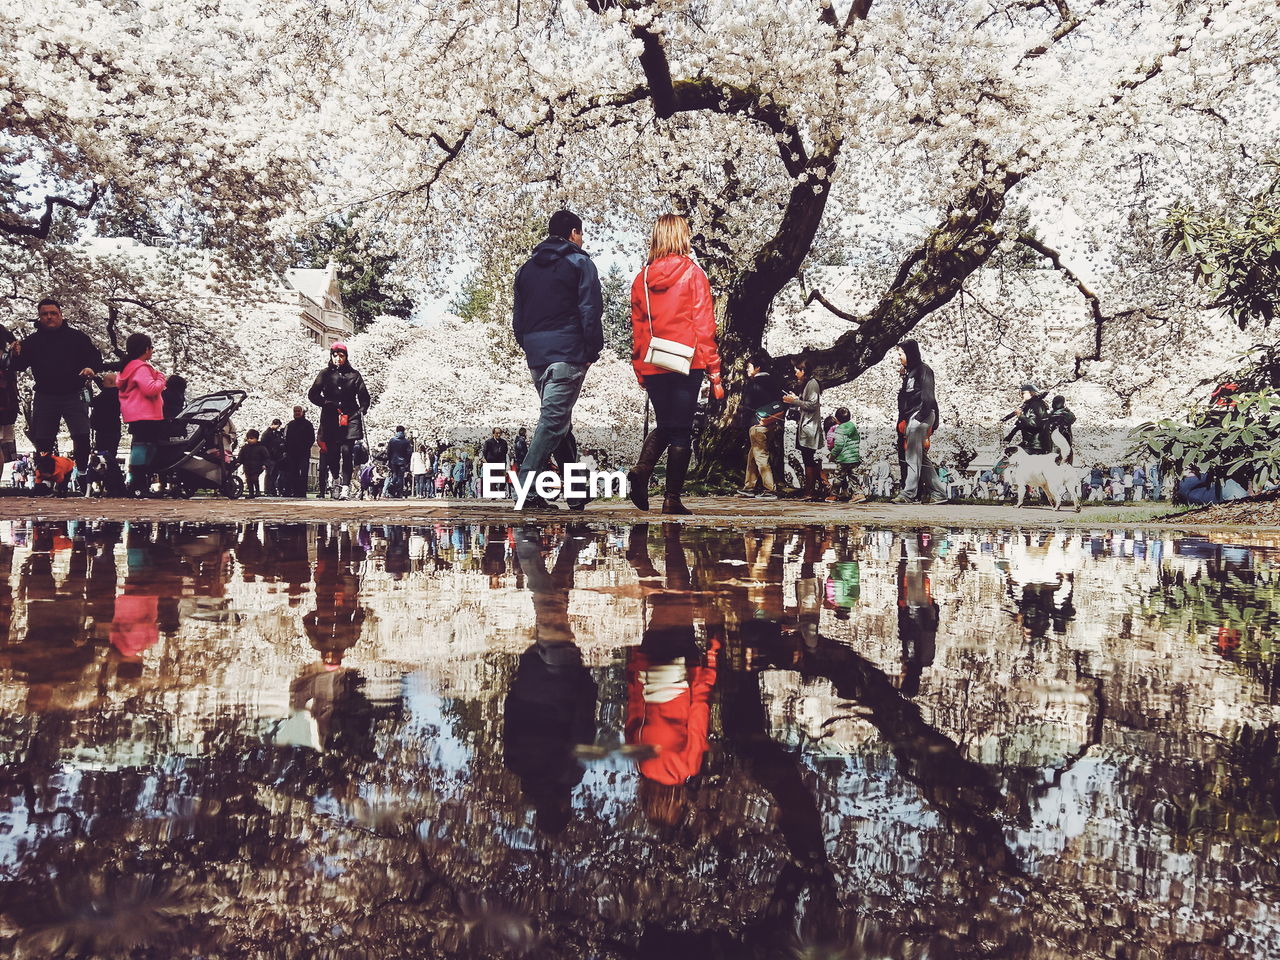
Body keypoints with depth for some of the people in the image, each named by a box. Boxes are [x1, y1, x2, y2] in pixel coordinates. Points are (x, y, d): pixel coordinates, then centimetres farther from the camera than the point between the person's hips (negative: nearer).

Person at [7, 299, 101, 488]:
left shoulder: (77, 337, 4)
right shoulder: (31, 341, 8)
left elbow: (95, 356, 5)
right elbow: (17, 367, 3)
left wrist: (91, 368, -17)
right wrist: (15, 355, -19)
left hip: (73, 396, -2)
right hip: (45, 398, 2)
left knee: (82, 436, -13)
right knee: (42, 441, 5)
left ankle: (82, 473, -2)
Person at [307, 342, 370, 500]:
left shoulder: (354, 374, 11)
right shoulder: (325, 374, 11)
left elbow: (364, 396, 15)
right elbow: (312, 394, 10)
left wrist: (362, 409, -1)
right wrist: (326, 403, -5)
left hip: (350, 418, -1)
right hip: (330, 419, 1)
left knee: (346, 451, -12)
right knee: (332, 452, 1)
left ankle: (345, 486, -12)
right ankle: (336, 479, 28)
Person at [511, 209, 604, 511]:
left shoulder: (527, 268, 20)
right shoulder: (579, 263, 1)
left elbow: (517, 318, 19)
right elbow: (590, 312, -8)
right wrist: (592, 353, -3)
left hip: (536, 358, 7)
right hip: (568, 355, -6)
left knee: (559, 421, 12)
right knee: (554, 421, -10)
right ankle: (527, 486, -21)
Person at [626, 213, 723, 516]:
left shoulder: (642, 278, 7)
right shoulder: (693, 273, -3)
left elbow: (636, 329, 9)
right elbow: (704, 325, -6)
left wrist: (640, 372, 16)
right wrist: (714, 373, -4)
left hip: (651, 366, 4)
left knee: (664, 425, 19)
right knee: (681, 431, 3)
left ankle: (641, 470, -5)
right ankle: (672, 498, 2)